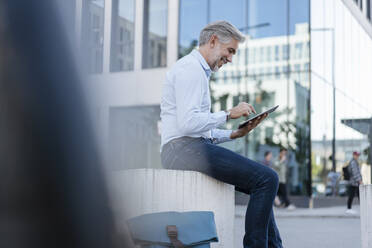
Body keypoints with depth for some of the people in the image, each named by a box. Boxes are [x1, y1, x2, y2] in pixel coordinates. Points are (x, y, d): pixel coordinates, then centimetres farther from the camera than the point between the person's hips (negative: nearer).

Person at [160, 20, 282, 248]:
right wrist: (228, 114, -12)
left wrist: (235, 134, 11)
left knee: (264, 182, 13)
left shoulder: (200, 71, 25)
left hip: (192, 148, 11)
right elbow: (188, 123, -21)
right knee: (267, 179, -16)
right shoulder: (190, 69, -8)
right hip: (184, 149, -11)